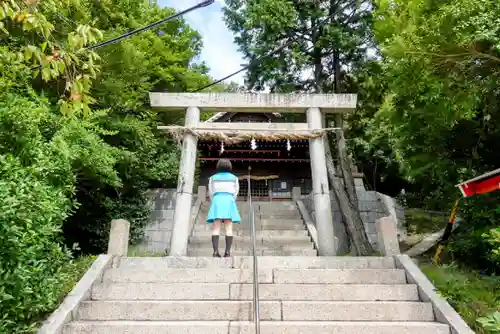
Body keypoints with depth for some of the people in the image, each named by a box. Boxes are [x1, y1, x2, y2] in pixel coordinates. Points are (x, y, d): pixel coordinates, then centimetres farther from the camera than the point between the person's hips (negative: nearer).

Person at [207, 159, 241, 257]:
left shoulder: (213, 177, 14)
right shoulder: (234, 178, 14)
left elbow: (211, 193, 9)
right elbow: (235, 193, 8)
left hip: (217, 201, 0)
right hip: (229, 202, 0)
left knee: (216, 228, -6)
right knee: (229, 228, -5)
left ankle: (215, 251, -18)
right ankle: (228, 251, -15)